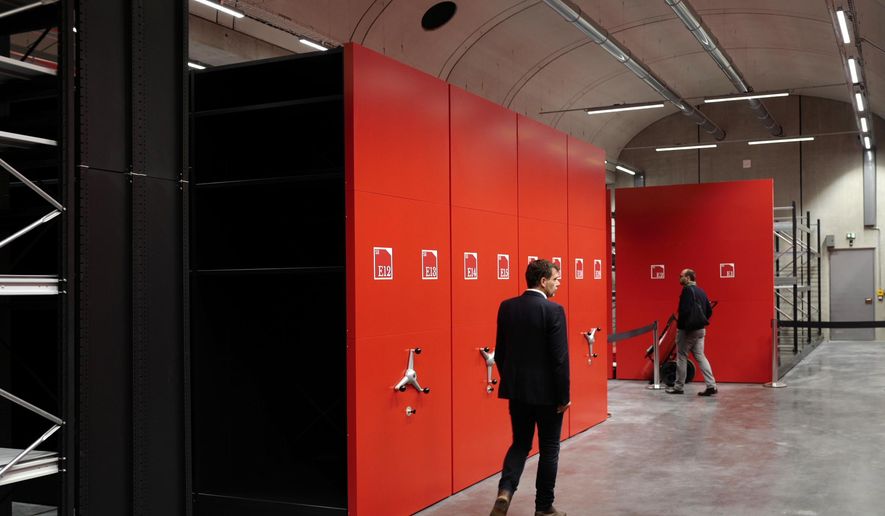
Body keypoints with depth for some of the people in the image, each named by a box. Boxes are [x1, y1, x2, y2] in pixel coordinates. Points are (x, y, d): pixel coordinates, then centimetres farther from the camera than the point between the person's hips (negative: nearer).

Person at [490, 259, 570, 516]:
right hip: (546, 391, -5)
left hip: (517, 389, 5)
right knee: (549, 449, 10)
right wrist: (564, 395, -8)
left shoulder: (506, 307, 2)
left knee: (520, 443, 18)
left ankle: (504, 492, -3)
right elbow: (560, 358, -16)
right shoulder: (553, 310, -15)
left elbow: (500, 352, 8)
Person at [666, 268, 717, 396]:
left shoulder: (687, 290, -13)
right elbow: (709, 311, 14)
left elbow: (684, 310, -22)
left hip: (687, 329, -8)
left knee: (682, 357, 3)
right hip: (700, 329, 8)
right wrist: (701, 322, 16)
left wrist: (680, 325, -12)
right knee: (700, 356, 8)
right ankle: (711, 385, 0)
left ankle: (678, 387, 10)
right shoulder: (701, 291, 12)